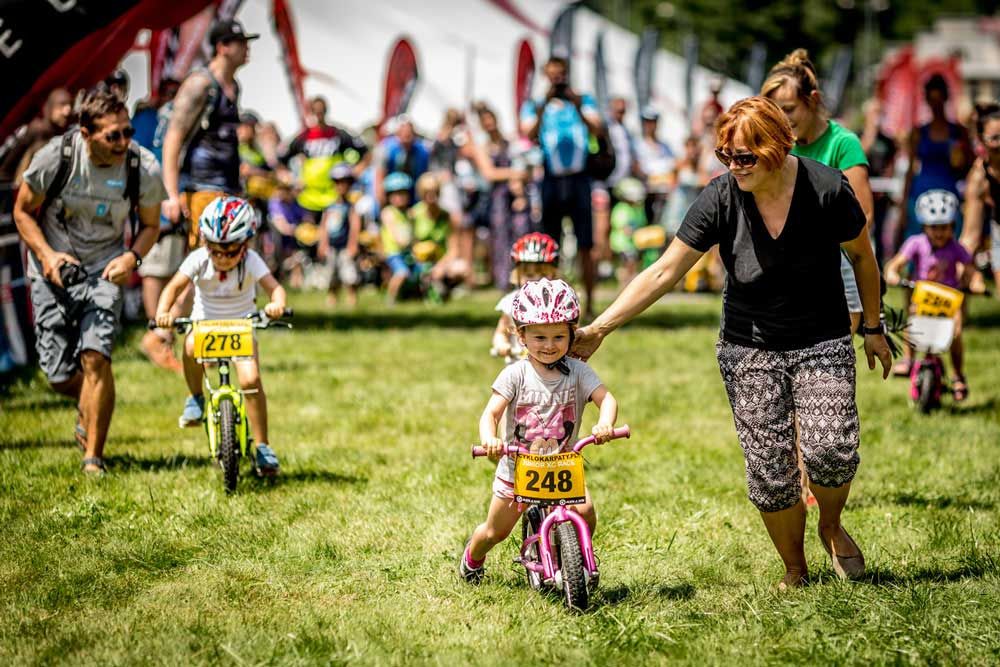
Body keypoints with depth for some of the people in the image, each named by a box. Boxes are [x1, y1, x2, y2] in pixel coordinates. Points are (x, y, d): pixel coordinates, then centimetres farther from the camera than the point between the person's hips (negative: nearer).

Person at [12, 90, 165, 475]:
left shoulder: (144, 168, -16)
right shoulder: (55, 158, -19)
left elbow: (151, 225, 3)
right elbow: (23, 212, -3)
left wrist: (132, 257, -17)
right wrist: (46, 255, -19)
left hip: (105, 269, 0)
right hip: (55, 267, 1)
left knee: (95, 357, -20)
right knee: (61, 377, 0)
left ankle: (93, 458, -9)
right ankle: (90, 408, 36)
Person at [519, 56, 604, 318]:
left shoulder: (583, 100, 12)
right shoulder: (534, 105, 10)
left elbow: (597, 128, -4)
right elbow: (528, 133, -7)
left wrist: (578, 107, -18)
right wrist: (542, 107, -18)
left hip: (579, 177, 0)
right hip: (551, 180, 0)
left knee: (584, 246, -3)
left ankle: (589, 303, 2)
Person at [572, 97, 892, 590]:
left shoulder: (827, 189, -15)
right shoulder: (721, 199, -13)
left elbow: (862, 256, 3)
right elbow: (664, 272, -11)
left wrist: (873, 328, 10)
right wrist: (598, 329, -15)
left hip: (822, 344, -1)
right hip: (750, 349, 1)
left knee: (831, 452, -19)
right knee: (769, 471, -4)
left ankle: (831, 526, 14)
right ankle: (794, 568, 19)